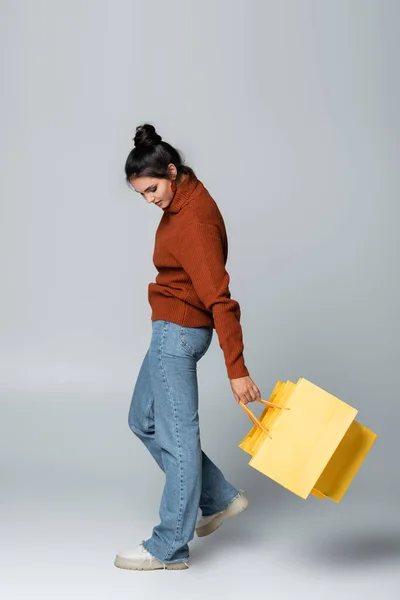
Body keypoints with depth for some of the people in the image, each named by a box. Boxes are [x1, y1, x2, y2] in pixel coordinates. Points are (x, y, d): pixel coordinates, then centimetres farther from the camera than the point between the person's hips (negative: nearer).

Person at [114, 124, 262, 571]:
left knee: (177, 435, -2)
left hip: (178, 330, -11)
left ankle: (169, 548, 10)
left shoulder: (194, 222, -24)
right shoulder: (182, 199, 5)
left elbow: (221, 299, -27)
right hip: (173, 330, 11)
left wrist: (237, 370, -27)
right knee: (144, 420, 19)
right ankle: (220, 499, 25)